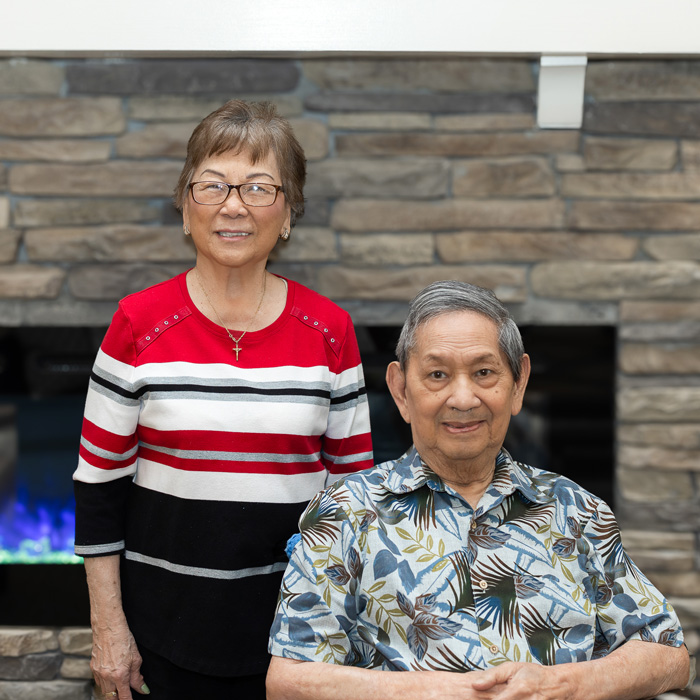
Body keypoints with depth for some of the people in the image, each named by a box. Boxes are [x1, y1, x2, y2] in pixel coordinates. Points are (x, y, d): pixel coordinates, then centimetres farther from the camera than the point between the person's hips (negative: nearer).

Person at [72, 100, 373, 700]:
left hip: (295, 622, 1)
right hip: (171, 623, -1)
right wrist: (109, 628, -3)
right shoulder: (140, 324, -7)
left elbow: (354, 479, 3)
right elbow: (99, 482, -3)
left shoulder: (328, 330, -3)